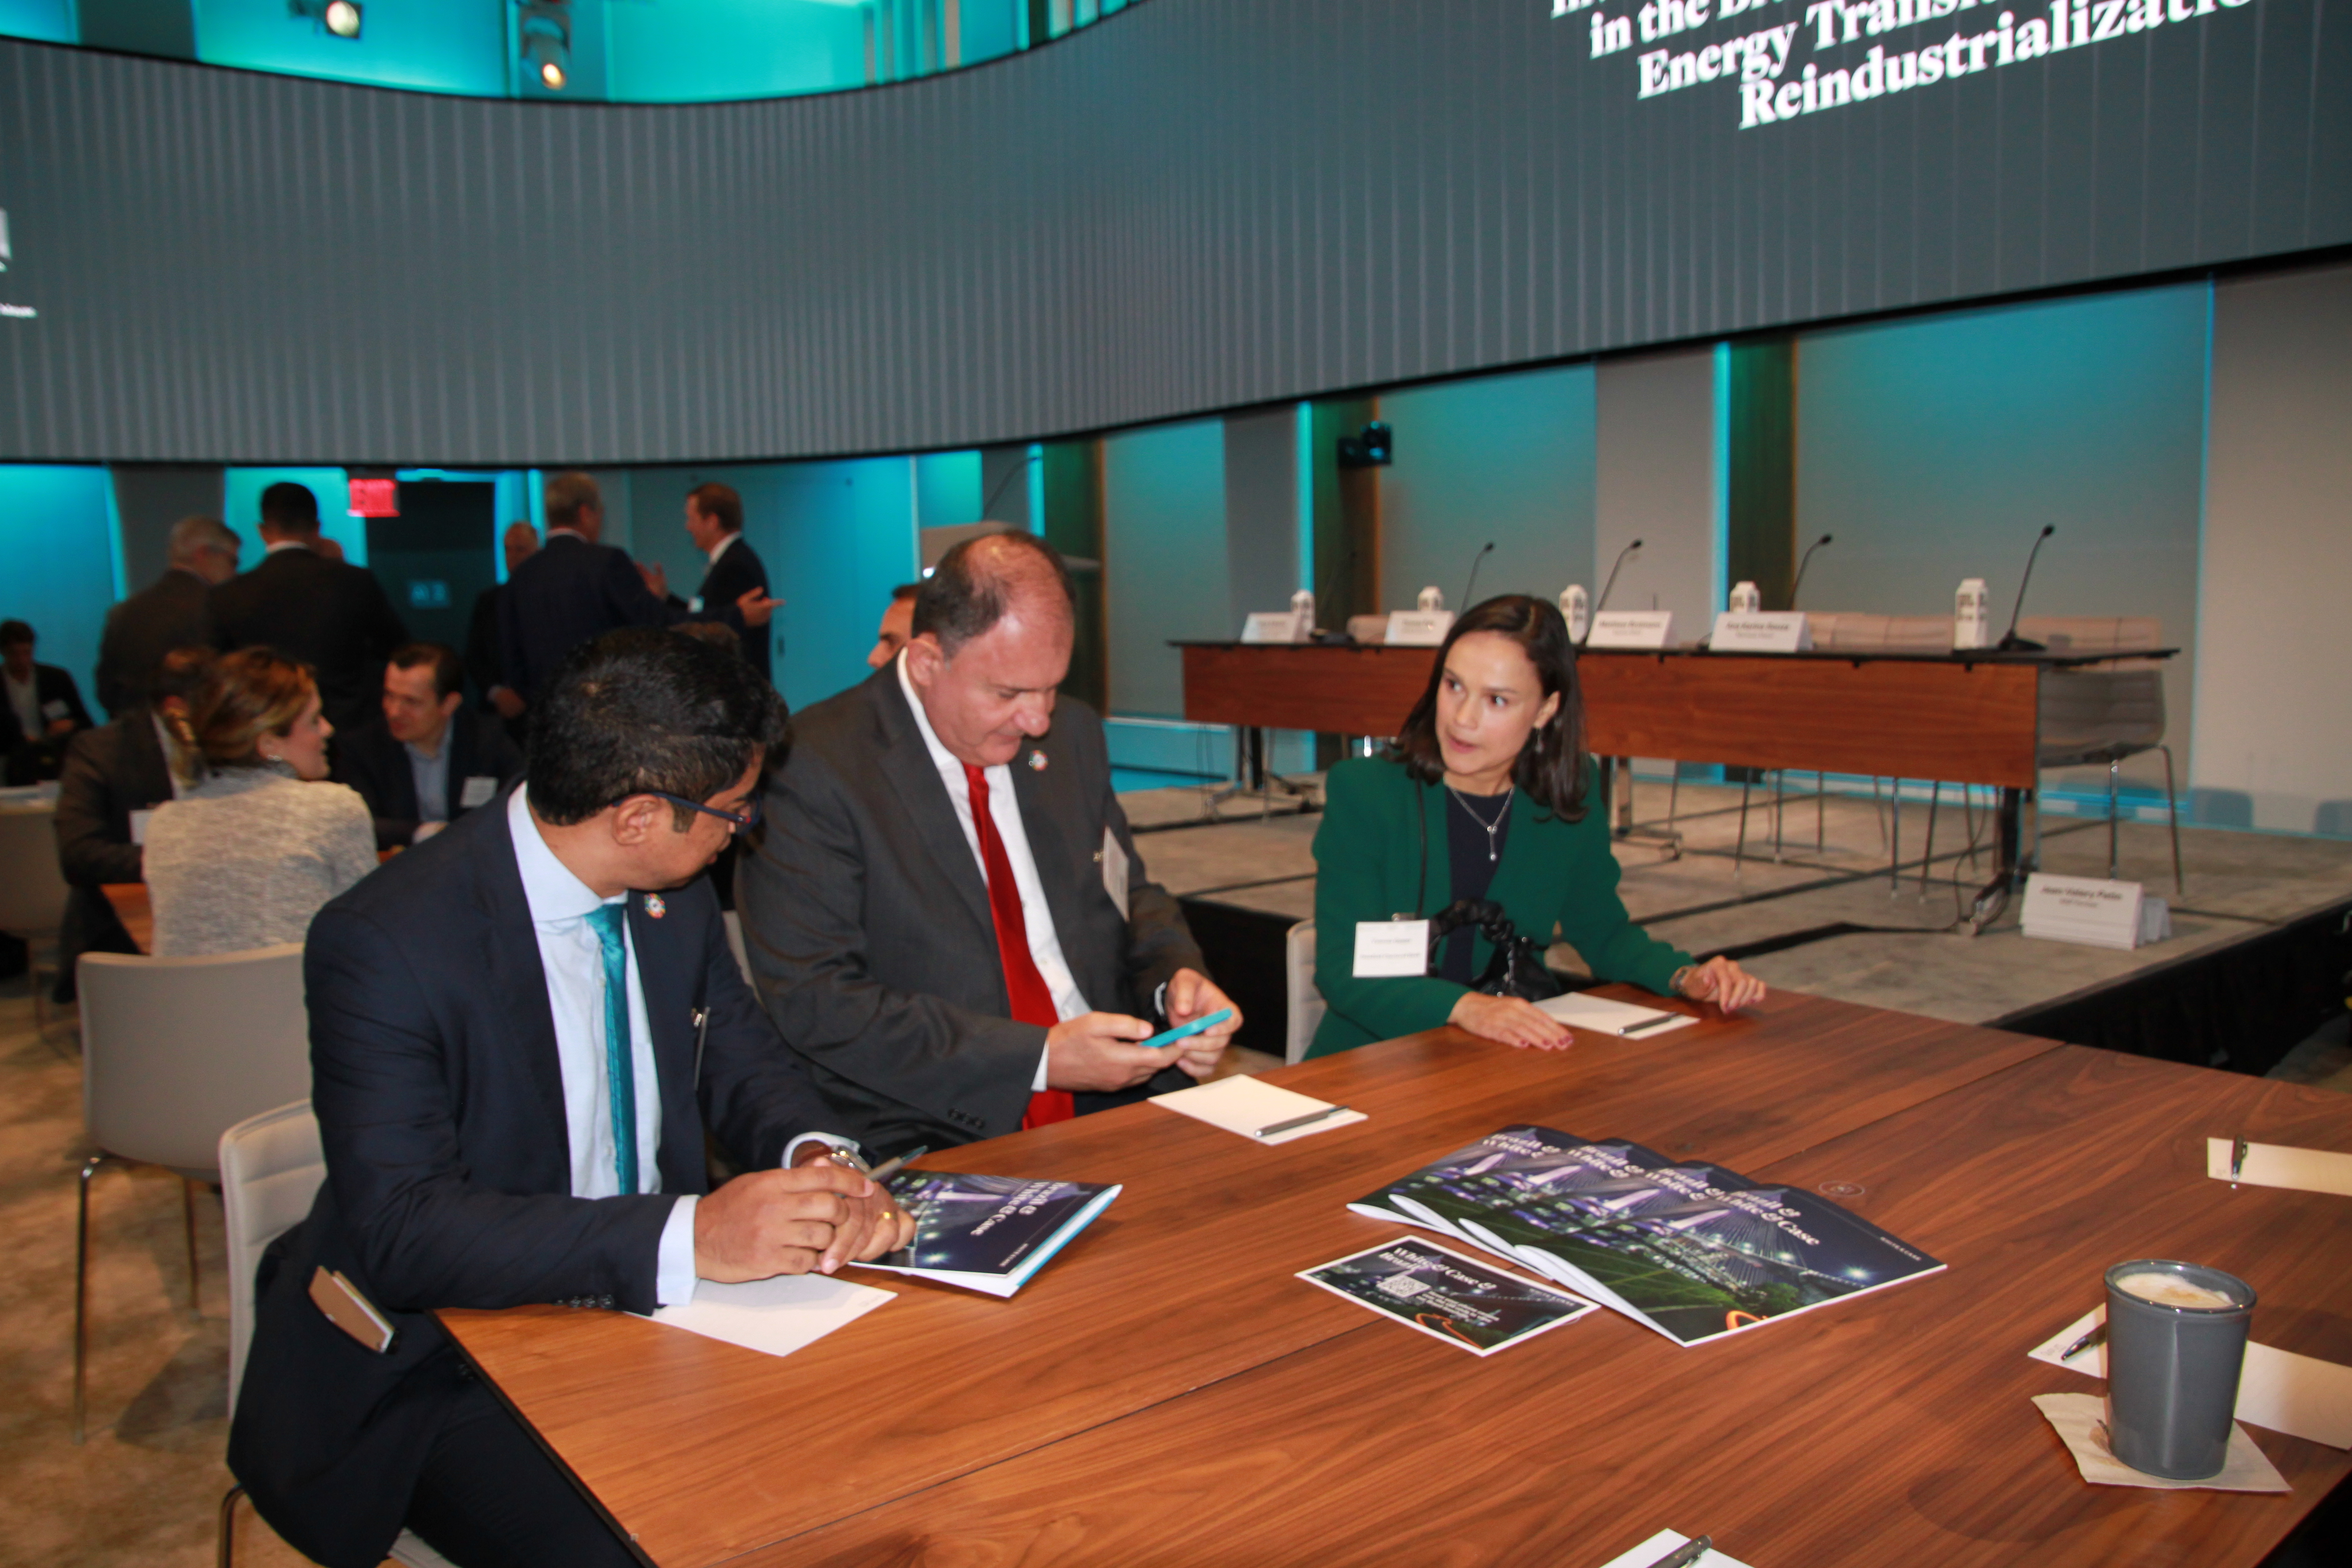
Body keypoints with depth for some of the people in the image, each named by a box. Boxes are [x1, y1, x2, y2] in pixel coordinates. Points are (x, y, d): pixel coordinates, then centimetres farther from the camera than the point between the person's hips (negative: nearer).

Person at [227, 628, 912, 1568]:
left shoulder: (673, 897, -2)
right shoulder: (385, 944, -22)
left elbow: (742, 1059, 9)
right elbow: (399, 1233, -27)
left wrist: (818, 1162, -14)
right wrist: (689, 1236, -37)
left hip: (648, 1309, 5)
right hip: (445, 1370, -5)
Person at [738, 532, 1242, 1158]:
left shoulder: (1071, 734, 12)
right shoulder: (813, 768, -9)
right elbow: (815, 1001, -14)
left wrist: (1177, 978, -2)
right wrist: (1040, 1059, -20)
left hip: (1112, 1105, 6)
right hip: (934, 1143, -6)